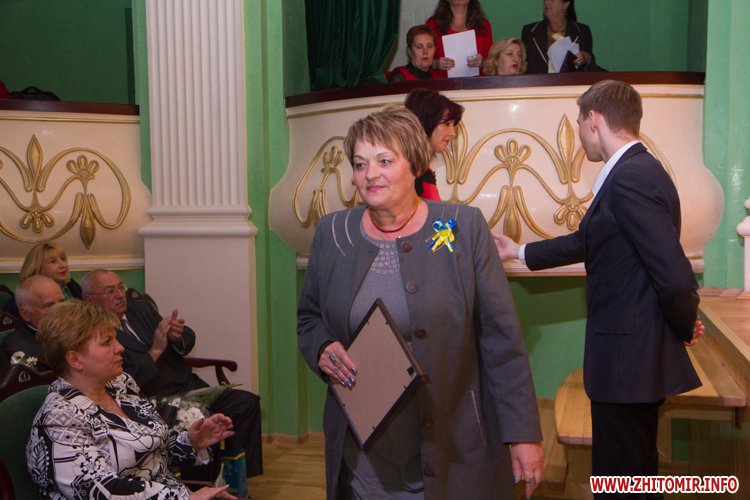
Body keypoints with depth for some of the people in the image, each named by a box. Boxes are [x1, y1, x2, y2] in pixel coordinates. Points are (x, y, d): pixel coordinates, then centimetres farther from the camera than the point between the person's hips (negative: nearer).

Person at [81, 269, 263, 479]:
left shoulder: (142, 309, 14)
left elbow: (189, 339, 12)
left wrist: (177, 335, -10)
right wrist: (155, 351, -18)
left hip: (190, 386, 7)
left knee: (247, 402, -8)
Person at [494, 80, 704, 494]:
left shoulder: (629, 178, -22)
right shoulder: (637, 170, 10)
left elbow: (675, 273, -26)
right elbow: (587, 242, 22)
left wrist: (684, 327, -8)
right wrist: (520, 252, 30)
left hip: (629, 359, -10)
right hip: (636, 355, 10)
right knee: (637, 470, 23)